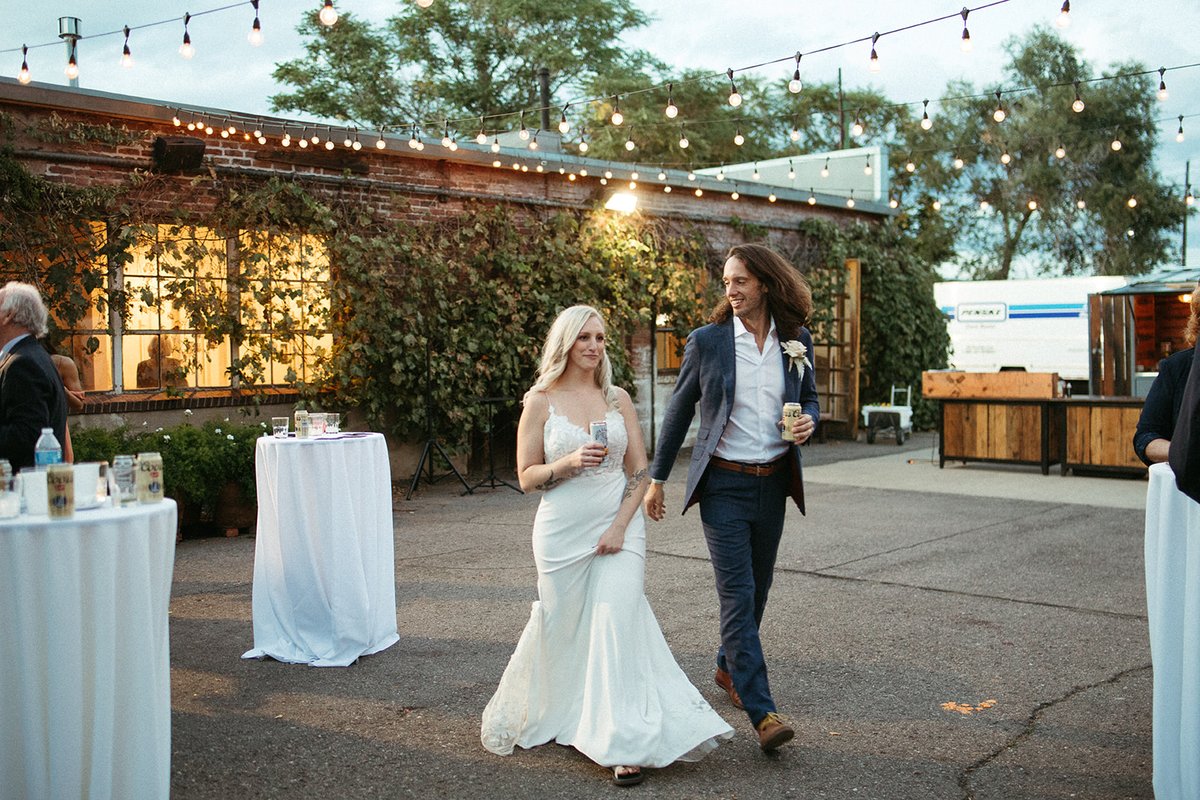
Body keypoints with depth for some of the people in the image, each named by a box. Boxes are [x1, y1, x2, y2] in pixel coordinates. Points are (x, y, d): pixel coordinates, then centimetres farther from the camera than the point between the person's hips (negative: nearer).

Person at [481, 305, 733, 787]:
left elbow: (639, 471, 5)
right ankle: (560, 716, 36)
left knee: (617, 623, -11)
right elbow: (526, 477, 0)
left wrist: (620, 525, -7)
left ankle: (625, 744, -6)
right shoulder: (541, 401, -1)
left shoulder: (618, 399, 5)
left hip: (619, 527, 1)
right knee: (565, 629, 9)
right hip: (563, 531, -1)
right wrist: (570, 462, -18)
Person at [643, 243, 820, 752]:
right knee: (737, 593, -9)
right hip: (724, 483, -4)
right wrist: (657, 478, 6)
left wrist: (809, 422, -8)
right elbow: (679, 411, 3)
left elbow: (808, 398, 17)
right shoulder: (707, 341, -5)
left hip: (773, 483, 4)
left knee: (757, 589, 15)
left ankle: (729, 669, 39)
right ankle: (762, 712, -7)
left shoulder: (796, 340, 3)